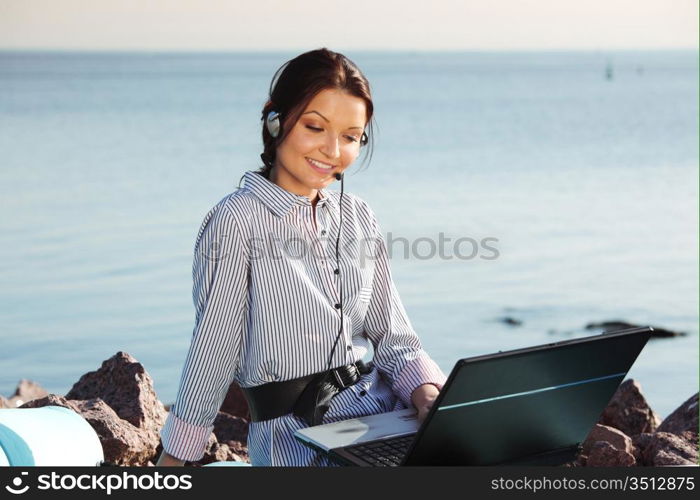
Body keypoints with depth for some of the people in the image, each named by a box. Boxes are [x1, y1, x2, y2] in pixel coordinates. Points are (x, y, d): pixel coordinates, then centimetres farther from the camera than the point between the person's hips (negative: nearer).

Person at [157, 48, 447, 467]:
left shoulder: (359, 218, 12)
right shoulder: (238, 220, -6)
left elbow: (393, 336, 10)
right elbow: (214, 350, -4)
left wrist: (426, 392, -9)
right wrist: (173, 459, -2)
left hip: (382, 408, 7)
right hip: (297, 431, -6)